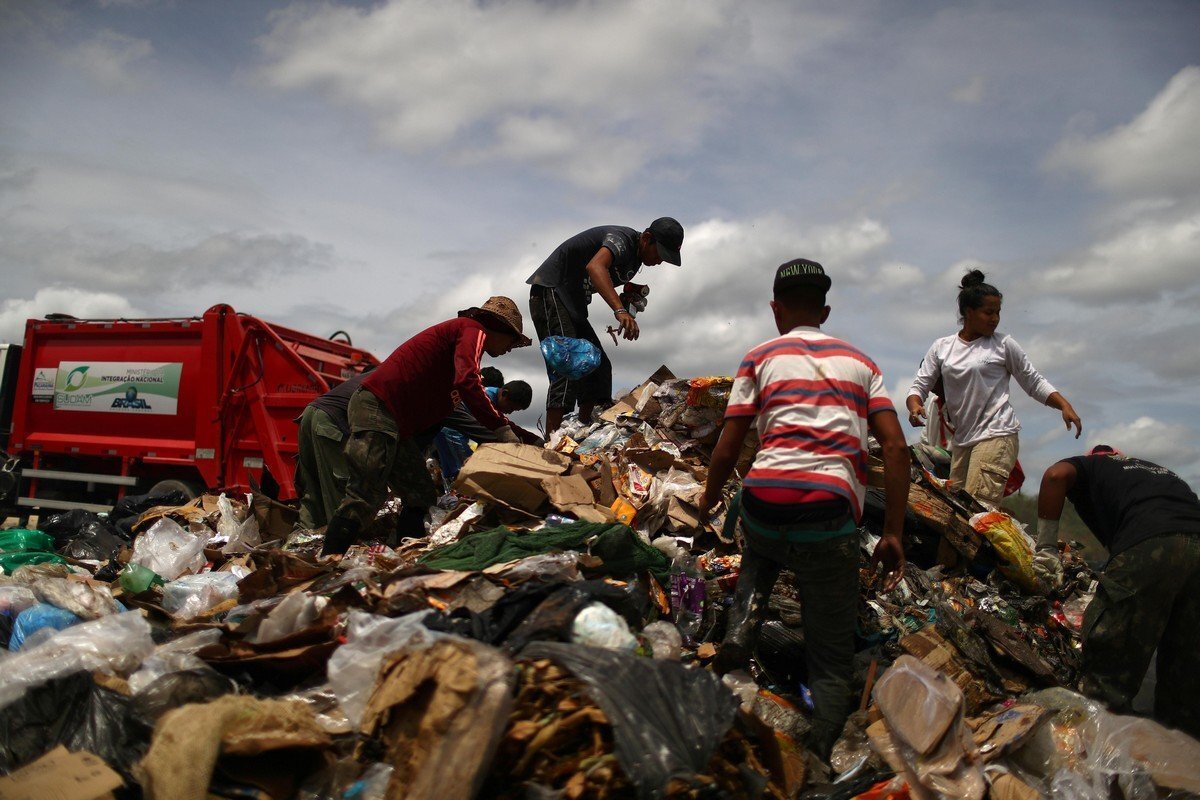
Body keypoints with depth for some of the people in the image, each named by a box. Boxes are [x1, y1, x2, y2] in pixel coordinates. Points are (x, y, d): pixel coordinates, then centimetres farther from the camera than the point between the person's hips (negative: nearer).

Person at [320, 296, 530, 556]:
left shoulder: (459, 332, 27)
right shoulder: (474, 331, -3)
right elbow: (467, 384, -23)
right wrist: (502, 429, -19)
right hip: (376, 408, -10)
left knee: (421, 497, 8)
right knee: (366, 496, -14)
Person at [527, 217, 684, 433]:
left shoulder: (635, 258, 12)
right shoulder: (622, 239, -18)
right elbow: (595, 267, -40)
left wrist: (627, 297, 2)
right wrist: (620, 310, -53)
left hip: (573, 305, 10)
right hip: (550, 292, -10)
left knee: (598, 366, 5)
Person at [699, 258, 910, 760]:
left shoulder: (761, 357, 14)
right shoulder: (859, 360, 21)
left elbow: (727, 448, 9)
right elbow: (896, 447, 9)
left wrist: (709, 500, 27)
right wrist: (893, 535, 11)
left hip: (764, 502, 0)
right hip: (831, 516, 0)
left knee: (762, 545, 37)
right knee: (832, 658, 14)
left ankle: (741, 625, 13)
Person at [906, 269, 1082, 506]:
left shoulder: (1003, 344, 3)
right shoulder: (941, 347, 10)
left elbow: (1035, 383, 9)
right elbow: (919, 385, 8)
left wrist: (1065, 406, -7)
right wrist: (915, 406, -14)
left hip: (997, 436, -4)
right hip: (961, 440, 4)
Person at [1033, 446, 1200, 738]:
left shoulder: (1090, 465, 24)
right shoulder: (1158, 469, 39)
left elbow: (1056, 475, 1)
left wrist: (1046, 546, 5)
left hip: (1147, 545, -6)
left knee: (1108, 680, -2)